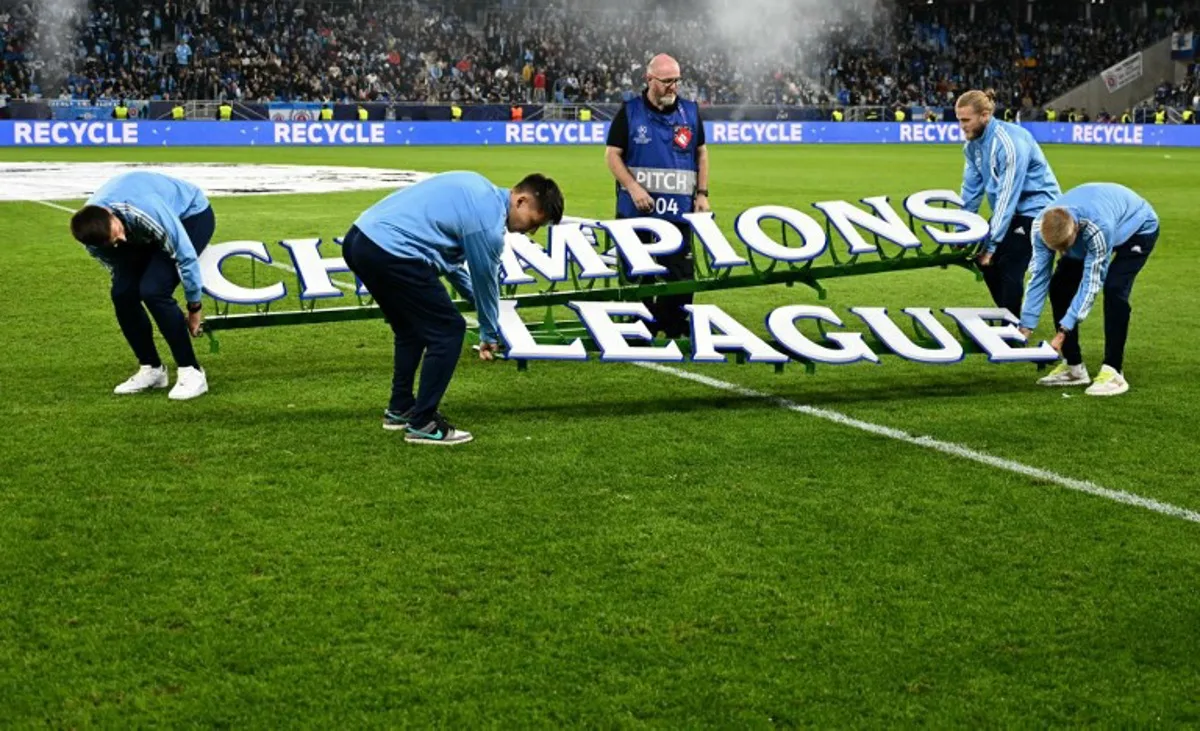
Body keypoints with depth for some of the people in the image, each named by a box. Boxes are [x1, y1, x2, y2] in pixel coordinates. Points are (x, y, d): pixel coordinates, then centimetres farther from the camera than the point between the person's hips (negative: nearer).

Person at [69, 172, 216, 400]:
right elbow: (118, 269, -3)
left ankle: (192, 373, -13)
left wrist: (194, 307, -20)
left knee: (153, 290, -24)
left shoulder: (145, 211, -42)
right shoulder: (92, 230, -23)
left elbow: (185, 255, -30)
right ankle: (151, 369, 7)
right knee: (122, 293, -13)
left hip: (193, 215, -6)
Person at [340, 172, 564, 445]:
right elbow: (486, 282, 6)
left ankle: (400, 409, 33)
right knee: (447, 331, 0)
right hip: (391, 253, -10)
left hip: (358, 239, 10)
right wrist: (490, 336, 23)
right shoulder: (489, 222, -9)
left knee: (411, 329, 25)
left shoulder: (479, 189, 18)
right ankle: (422, 424, 5)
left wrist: (472, 296, 35)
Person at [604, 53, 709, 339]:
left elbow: (701, 153, 16)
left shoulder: (690, 112, 8)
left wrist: (702, 193, 6)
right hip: (636, 208, -2)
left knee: (680, 272, 0)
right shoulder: (629, 112, 0)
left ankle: (675, 327, 9)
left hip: (678, 209, 2)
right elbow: (612, 154, -1)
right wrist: (633, 187, -14)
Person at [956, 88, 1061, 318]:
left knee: (1010, 270, -15)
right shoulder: (973, 144, -3)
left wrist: (991, 245, -27)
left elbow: (1007, 196, -28)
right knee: (987, 262, 5)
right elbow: (971, 189, 3)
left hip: (1036, 208, -8)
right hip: (1011, 209, 8)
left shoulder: (1011, 143, -28)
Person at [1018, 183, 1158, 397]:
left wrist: (1063, 330, -37)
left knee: (1114, 288, -27)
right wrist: (1026, 327, -23)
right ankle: (1073, 367, 4)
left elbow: (1092, 282, -37)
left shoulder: (1099, 229, -45)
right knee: (1059, 286, -7)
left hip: (1138, 227, -6)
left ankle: (1113, 372, -21)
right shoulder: (1042, 227, -29)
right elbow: (1038, 275, -21)